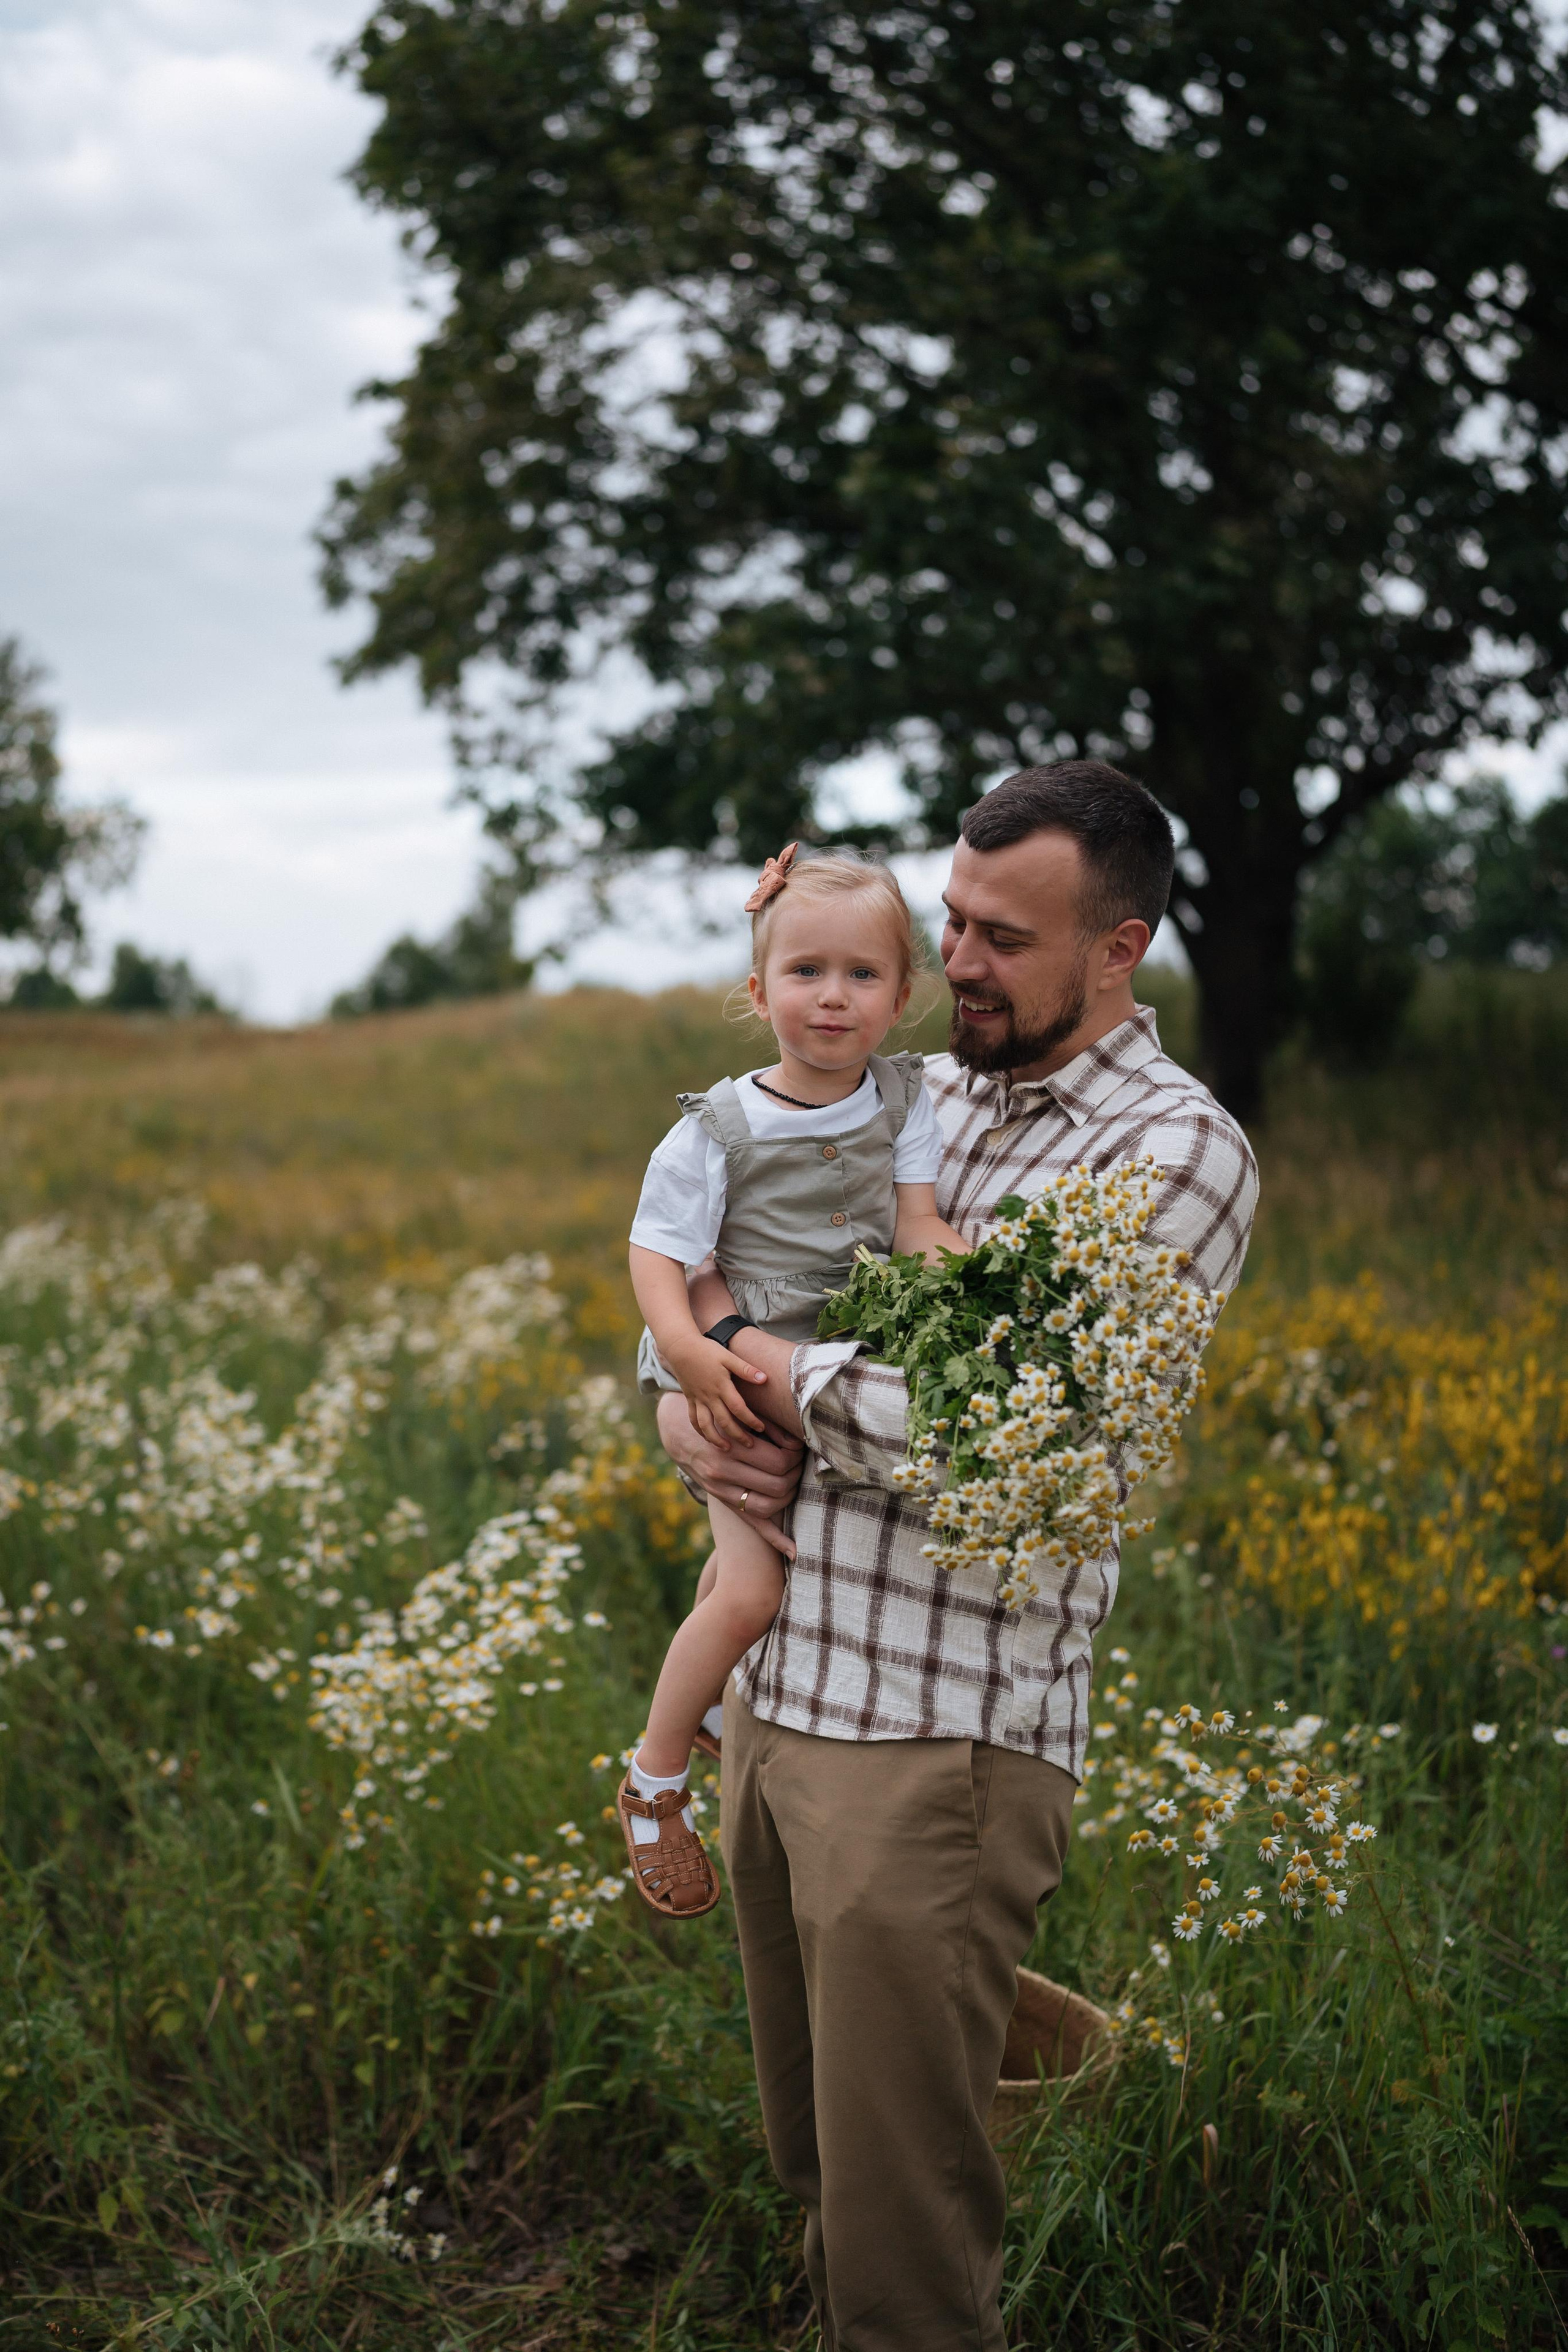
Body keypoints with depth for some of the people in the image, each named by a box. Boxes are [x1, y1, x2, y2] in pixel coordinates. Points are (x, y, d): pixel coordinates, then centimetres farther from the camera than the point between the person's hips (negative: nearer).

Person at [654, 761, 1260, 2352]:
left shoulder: (1172, 1152, -10)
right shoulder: (912, 1094, 12)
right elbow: (694, 1277, 21)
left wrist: (753, 1352, -8)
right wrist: (688, 1413, -2)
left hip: (939, 1741, -7)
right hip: (771, 1687, 7)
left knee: (901, 2215, 1)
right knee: (812, 2163, 20)